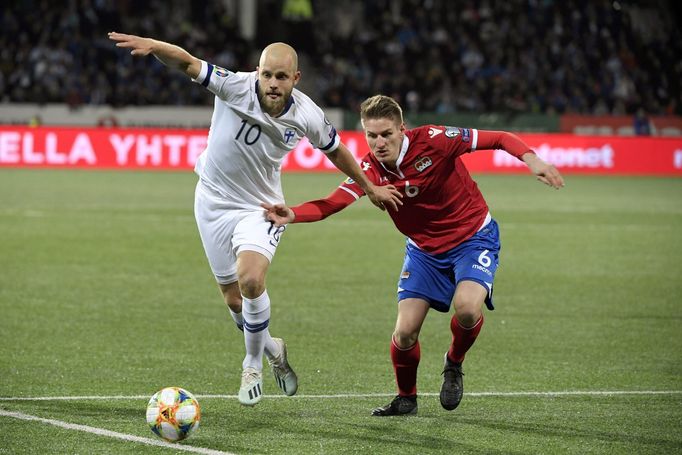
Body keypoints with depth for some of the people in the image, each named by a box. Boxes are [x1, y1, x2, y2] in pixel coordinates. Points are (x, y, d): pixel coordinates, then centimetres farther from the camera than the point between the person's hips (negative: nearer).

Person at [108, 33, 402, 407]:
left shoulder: (307, 116, -14)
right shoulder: (236, 87, -22)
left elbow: (335, 150, 7)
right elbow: (186, 63, -34)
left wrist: (369, 188, 17)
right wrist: (151, 45, -54)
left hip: (260, 208, 0)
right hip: (214, 202, 0)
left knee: (250, 281, -26)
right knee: (235, 301, 5)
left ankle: (253, 365, -2)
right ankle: (270, 349, 38)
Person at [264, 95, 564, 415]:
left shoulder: (433, 140, -24)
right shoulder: (371, 169, -16)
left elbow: (499, 139, -17)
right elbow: (333, 203, -31)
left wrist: (531, 160, -34)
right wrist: (292, 214, -49)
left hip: (473, 237, -3)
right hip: (424, 249, 3)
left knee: (467, 308, -29)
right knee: (405, 331, -8)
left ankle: (454, 364, 5)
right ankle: (406, 398, 21)